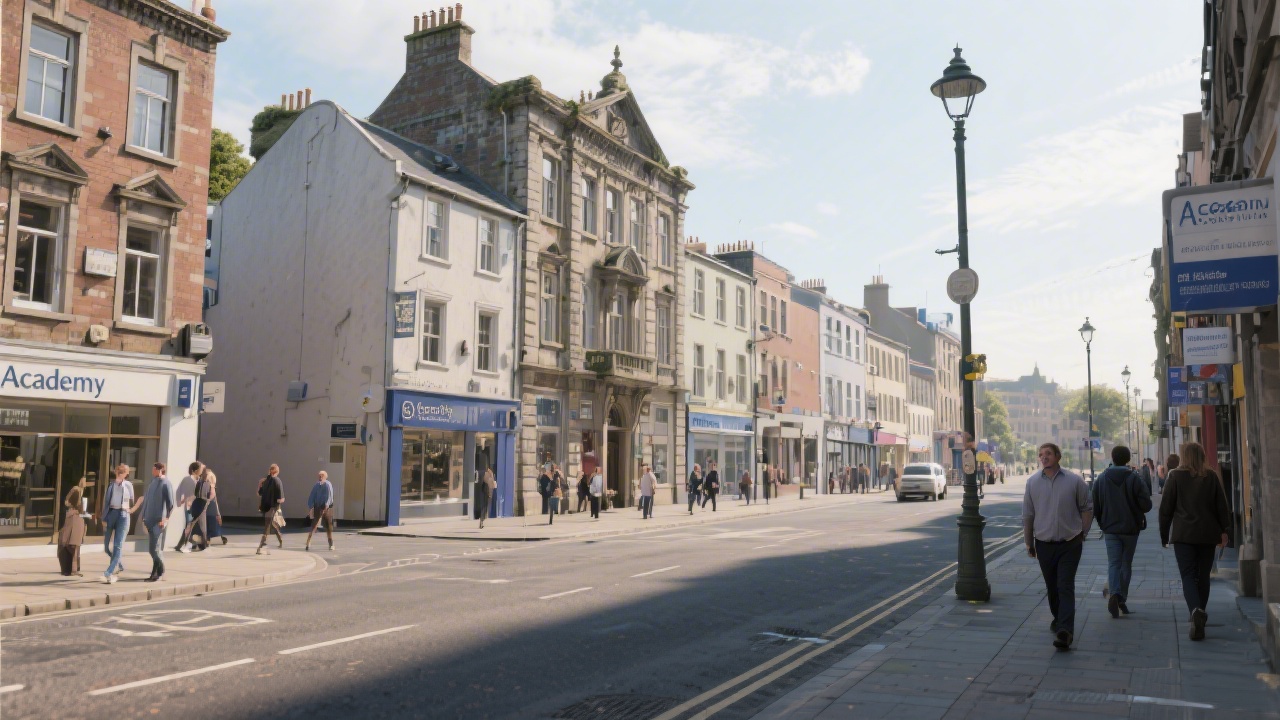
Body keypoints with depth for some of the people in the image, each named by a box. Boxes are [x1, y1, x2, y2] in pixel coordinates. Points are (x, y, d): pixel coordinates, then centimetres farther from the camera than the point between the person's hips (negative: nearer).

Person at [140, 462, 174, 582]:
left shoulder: (165, 484, -10)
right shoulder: (153, 482, 13)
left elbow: (170, 504, -13)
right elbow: (146, 500, 18)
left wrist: (165, 519, -18)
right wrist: (144, 517, 14)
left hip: (159, 521, -8)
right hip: (150, 520, 8)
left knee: (154, 549, -6)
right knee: (152, 549, 11)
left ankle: (160, 573, 6)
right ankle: (156, 573, 18)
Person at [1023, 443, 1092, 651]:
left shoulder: (1074, 481, -6)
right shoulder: (1033, 482, 0)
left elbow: (1086, 508, 6)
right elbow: (1028, 515, 7)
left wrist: (1082, 533, 5)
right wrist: (1029, 543, 10)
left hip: (1070, 544, -3)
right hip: (1044, 544, 3)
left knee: (1066, 587, -10)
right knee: (1052, 587, 15)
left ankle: (1065, 631, -15)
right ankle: (1059, 619, 36)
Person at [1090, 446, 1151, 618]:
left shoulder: (1101, 479, -3)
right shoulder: (1134, 478, -9)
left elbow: (1094, 506, 0)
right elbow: (1146, 504, -11)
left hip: (1110, 529, 0)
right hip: (1130, 528, 0)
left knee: (1113, 563, -2)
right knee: (1126, 564, 14)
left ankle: (1115, 594, -25)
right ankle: (1122, 599, 18)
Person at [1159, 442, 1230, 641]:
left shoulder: (1175, 476, -3)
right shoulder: (1211, 476, 3)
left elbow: (1165, 508, -1)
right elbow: (1221, 506, 4)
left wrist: (1164, 535, 8)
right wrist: (1224, 530, 12)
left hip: (1183, 535, -3)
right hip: (1208, 534, 3)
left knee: (1188, 575, -4)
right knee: (1203, 576, 13)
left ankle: (1196, 610, -27)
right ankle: (1199, 615, 20)